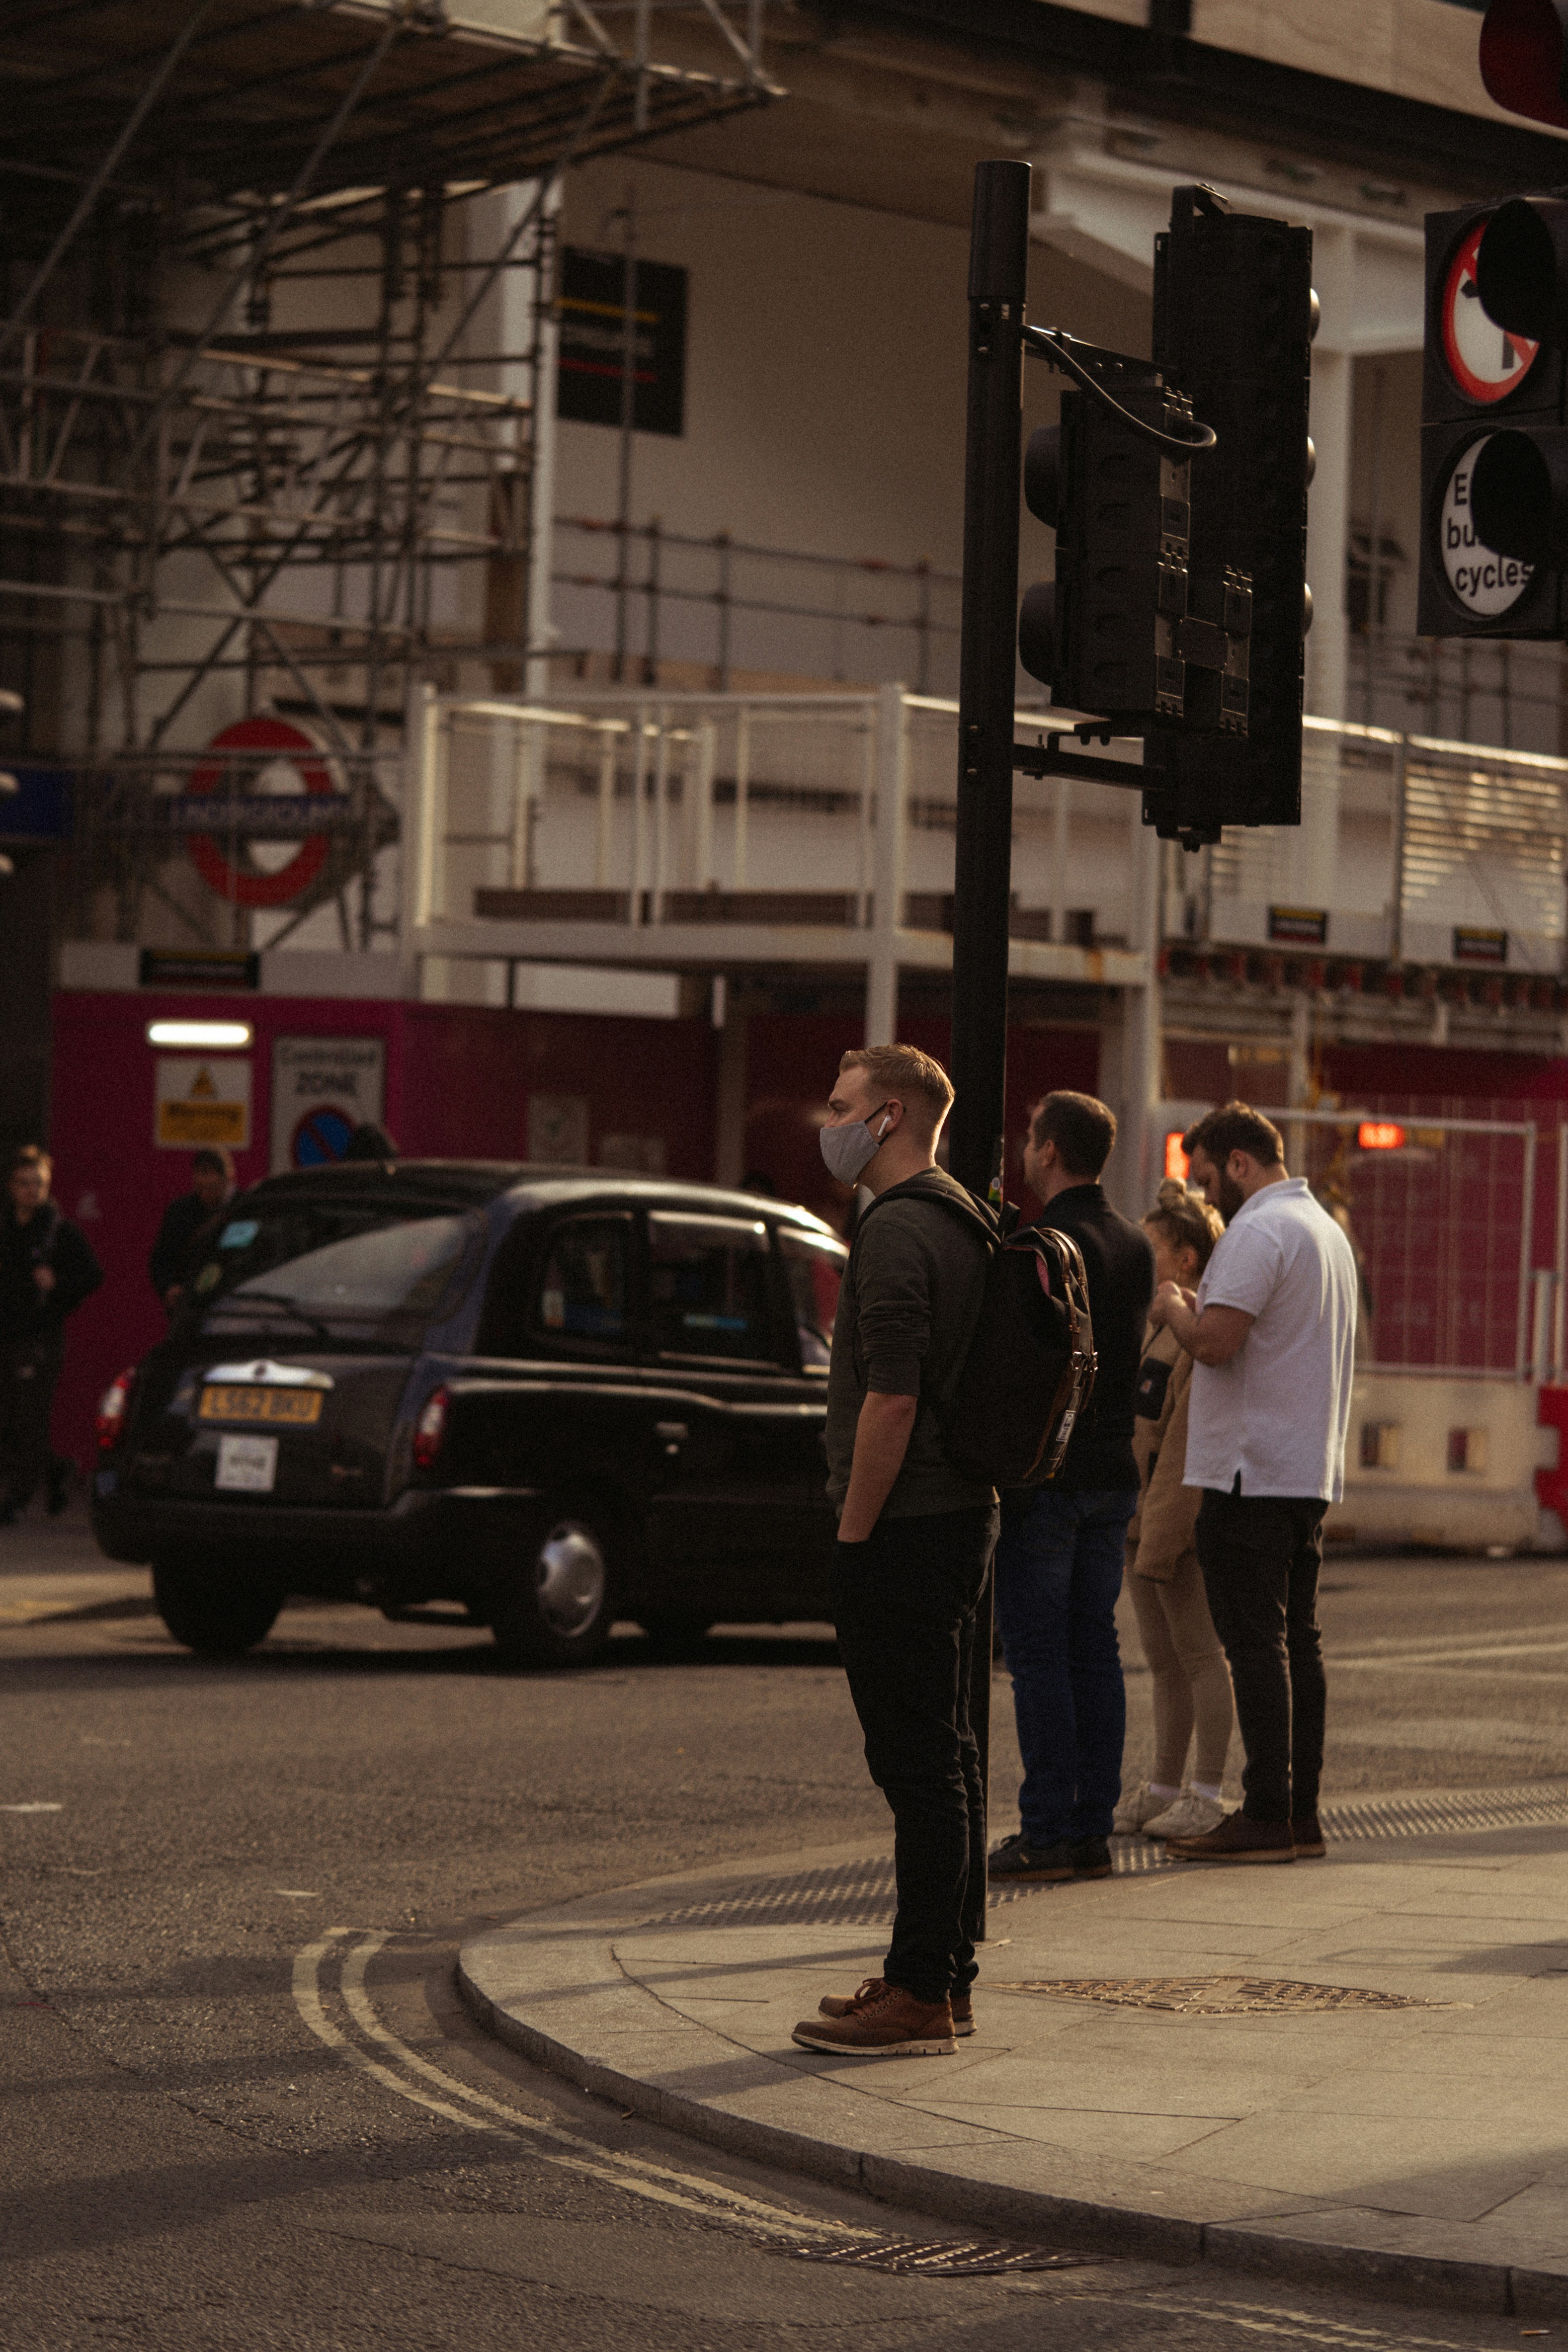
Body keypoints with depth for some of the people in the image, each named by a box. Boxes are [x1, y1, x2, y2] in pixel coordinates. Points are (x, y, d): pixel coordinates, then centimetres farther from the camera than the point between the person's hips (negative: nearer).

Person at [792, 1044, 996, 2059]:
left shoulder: (898, 1233, -17)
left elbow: (890, 1404, -22)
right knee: (948, 1757, 13)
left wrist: (853, 1534, -15)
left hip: (903, 1529, -10)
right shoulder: (965, 1224, 16)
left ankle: (918, 1994, -7)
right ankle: (947, 1976, 19)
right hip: (963, 1513, 10)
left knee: (919, 1766, -8)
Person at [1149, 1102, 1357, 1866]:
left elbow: (1215, 1342, -23)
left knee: (1254, 1641, -9)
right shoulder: (1327, 1230, 19)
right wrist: (1198, 1308, 18)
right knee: (1297, 1639, 9)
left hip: (1251, 1473, -10)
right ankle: (1301, 1815, 10)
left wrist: (1172, 1309, -4)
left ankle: (1265, 1817, -10)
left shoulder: (1259, 1232, -13)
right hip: (1311, 1472, 10)